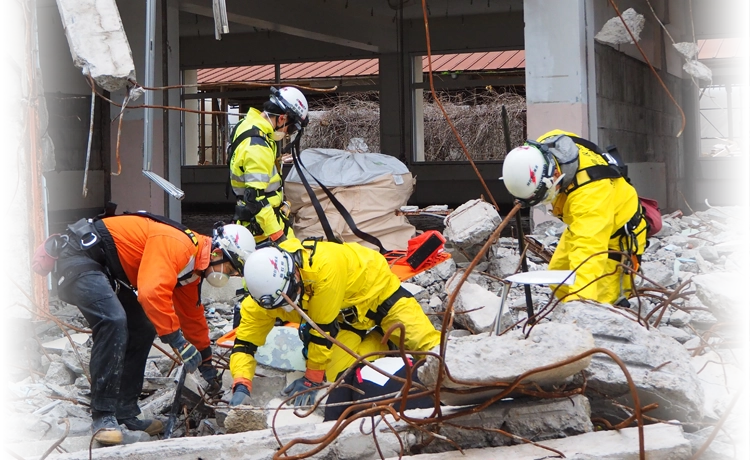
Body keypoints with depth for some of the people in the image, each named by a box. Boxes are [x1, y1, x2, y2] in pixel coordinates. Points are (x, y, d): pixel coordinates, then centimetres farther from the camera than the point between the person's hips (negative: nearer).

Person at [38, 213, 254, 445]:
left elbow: (193, 316, 23)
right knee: (114, 321, -28)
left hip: (106, 269, 11)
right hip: (80, 257, -11)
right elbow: (153, 293, -35)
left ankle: (125, 411, 16)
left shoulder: (192, 264, 11)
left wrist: (206, 362, 29)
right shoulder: (176, 245, -22)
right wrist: (178, 341, -29)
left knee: (142, 329, 10)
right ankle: (103, 416, -24)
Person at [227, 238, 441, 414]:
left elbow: (324, 330, -34)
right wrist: (241, 386, -35)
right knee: (336, 375, -10)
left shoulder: (324, 266, -43)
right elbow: (245, 342, -18)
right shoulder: (266, 291, -25)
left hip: (377, 287, -5)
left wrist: (312, 379, -24)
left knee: (423, 341, -17)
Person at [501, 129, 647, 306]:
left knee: (601, 300, -16)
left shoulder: (590, 191, -45)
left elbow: (588, 247, -53)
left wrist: (579, 297, -62)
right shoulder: (538, 152, -22)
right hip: (583, 222, 9)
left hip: (617, 234, -8)